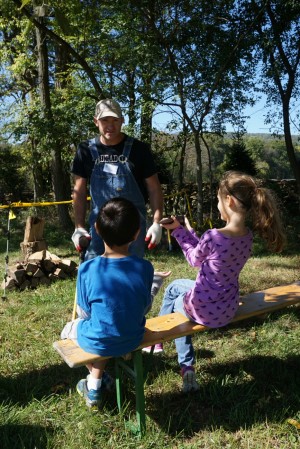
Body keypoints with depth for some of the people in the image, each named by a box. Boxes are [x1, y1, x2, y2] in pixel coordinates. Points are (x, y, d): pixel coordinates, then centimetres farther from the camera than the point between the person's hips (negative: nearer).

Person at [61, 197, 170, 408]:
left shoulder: (87, 269, -22)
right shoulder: (145, 268, -16)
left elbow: (84, 313, -8)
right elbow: (145, 308, -3)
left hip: (99, 343, -2)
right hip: (132, 339, 3)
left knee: (71, 328, 29)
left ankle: (96, 380, 36)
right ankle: (95, 384, 37)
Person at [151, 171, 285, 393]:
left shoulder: (213, 236, -30)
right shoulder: (247, 236, -8)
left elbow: (195, 260, -8)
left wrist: (178, 230, 1)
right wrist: (184, 229, 6)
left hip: (204, 310, -6)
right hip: (228, 309, 6)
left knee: (177, 303, 30)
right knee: (175, 286, 29)